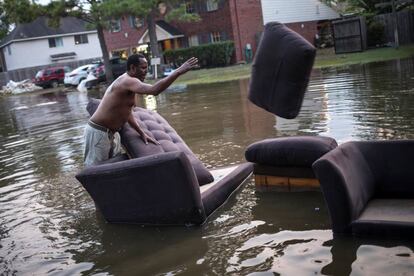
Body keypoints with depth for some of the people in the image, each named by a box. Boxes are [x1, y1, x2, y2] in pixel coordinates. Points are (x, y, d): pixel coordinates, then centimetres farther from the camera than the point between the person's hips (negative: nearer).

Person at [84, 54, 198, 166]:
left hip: (111, 133, 10)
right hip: (98, 132, -10)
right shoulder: (128, 81, -21)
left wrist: (142, 133, 10)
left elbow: (127, 113, 18)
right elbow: (154, 90, -39)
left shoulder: (127, 83, 12)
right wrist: (179, 71, -37)